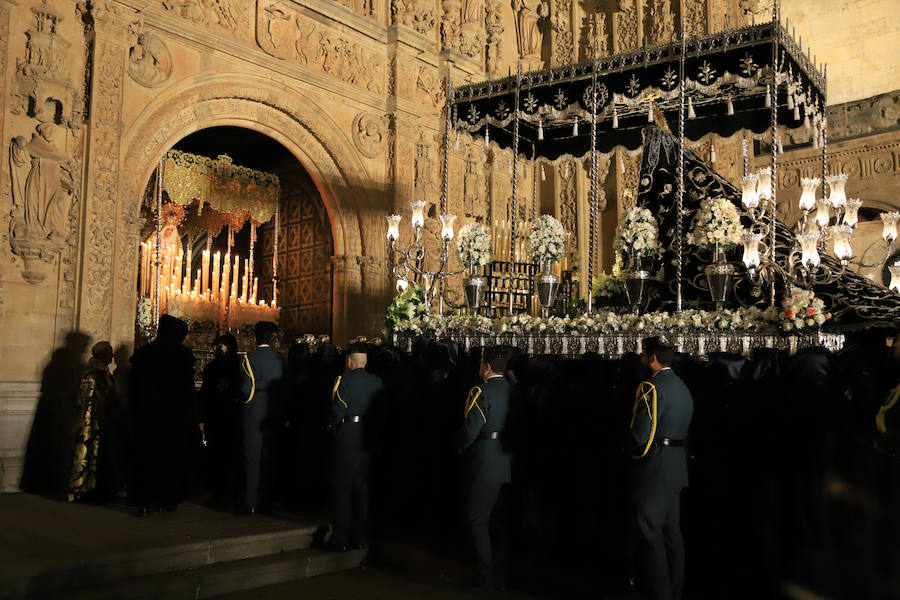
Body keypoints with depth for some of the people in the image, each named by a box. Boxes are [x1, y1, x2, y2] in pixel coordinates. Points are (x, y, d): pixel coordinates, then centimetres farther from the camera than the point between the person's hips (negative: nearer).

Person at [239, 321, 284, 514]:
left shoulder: (249, 358, -10)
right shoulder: (279, 359, 2)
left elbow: (247, 388, -14)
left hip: (254, 414, -4)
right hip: (274, 414, 4)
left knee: (252, 459, 0)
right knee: (269, 458, 11)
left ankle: (251, 503, 2)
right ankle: (269, 500, 16)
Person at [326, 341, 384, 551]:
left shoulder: (344, 380, -12)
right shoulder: (377, 381, 1)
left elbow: (338, 410, -17)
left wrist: (332, 424, 1)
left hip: (346, 439, -5)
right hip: (369, 439, 5)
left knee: (341, 489, 4)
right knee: (362, 488, 13)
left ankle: (340, 538, 7)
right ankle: (359, 537, 19)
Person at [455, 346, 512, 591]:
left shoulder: (481, 392, -14)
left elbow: (469, 430, -19)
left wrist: (460, 446, -1)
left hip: (484, 463, -7)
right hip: (507, 462, 7)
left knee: (476, 520, 1)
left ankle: (486, 577, 2)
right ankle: (500, 575, 22)